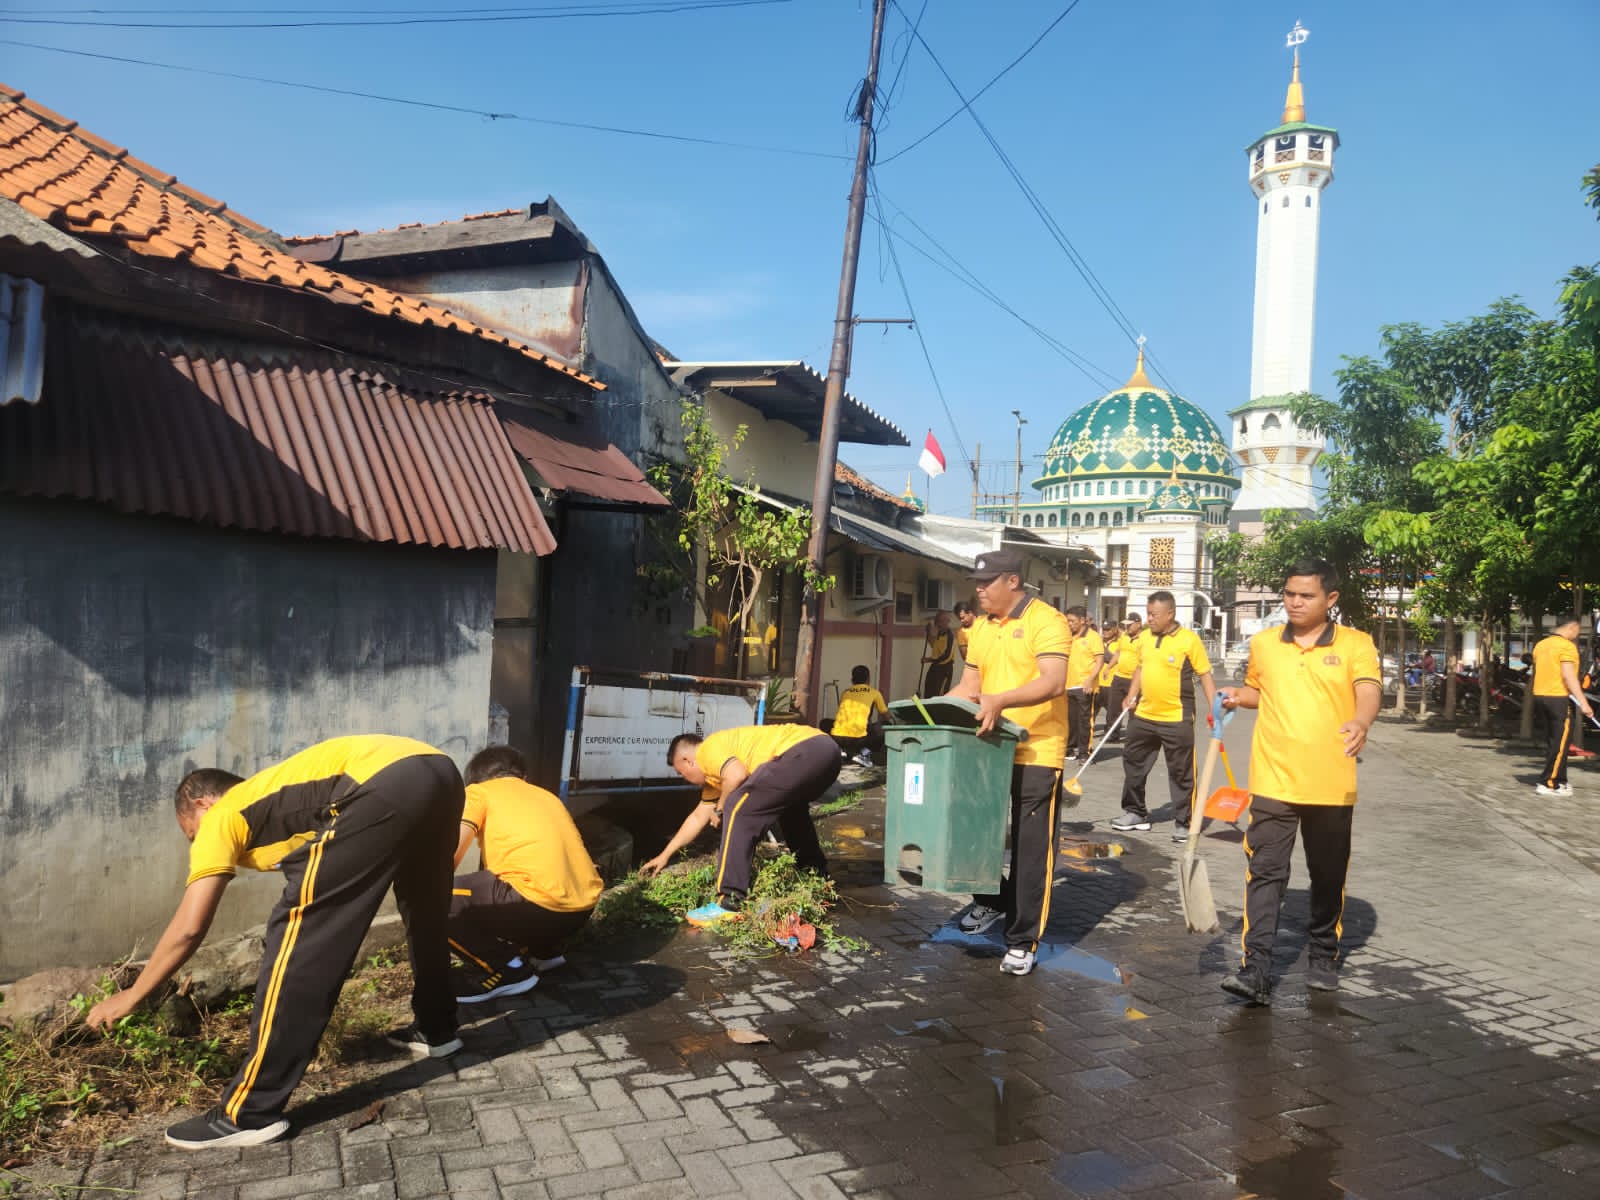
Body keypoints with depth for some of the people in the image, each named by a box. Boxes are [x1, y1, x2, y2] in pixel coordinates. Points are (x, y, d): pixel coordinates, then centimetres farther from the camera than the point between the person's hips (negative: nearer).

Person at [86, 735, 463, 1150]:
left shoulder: (221, 818, 19)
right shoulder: (269, 794, 39)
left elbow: (188, 929, 14)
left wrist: (130, 997, 29)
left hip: (383, 787, -9)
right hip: (439, 771, 9)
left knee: (299, 932, 2)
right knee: (423, 904, 32)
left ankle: (249, 1114, 8)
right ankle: (435, 1031, 51)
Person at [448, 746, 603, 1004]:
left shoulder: (478, 791, 11)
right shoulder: (546, 796, 28)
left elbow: (450, 854, -2)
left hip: (542, 905, -8)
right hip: (584, 906, 8)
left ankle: (506, 969, 1)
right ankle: (543, 951, 22)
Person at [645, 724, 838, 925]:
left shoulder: (706, 750, 3)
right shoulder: (714, 773, 32)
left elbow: (737, 775, -17)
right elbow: (698, 818, 40)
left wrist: (720, 808, 2)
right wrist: (664, 855, 47)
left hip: (802, 751, -11)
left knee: (739, 810, -8)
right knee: (790, 809, 36)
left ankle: (730, 903, -8)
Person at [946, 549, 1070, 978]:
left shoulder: (1046, 622, -12)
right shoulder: (980, 628, 11)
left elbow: (1053, 684, -24)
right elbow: (969, 684, 14)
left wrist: (1000, 701, -37)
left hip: (1036, 752, -7)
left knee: (1030, 848, 0)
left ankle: (1022, 941, 11)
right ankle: (991, 901, 40)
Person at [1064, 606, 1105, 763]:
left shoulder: (1093, 636, -6)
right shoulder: (1070, 638, 14)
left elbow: (1100, 660, -11)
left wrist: (1090, 679, -21)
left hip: (1084, 686, -6)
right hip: (1069, 685, 6)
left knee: (1084, 719, -3)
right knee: (1071, 719, 12)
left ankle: (1083, 752, 2)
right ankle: (1071, 748, 22)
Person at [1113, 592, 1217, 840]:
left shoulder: (1189, 639, -11)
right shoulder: (1145, 638, 6)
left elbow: (1205, 675, -8)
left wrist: (1214, 710, -13)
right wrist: (1131, 696, 7)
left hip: (1177, 720, -6)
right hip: (1144, 716, 6)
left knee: (1181, 773, 4)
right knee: (1134, 764, 14)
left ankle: (1183, 822, 15)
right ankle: (1135, 813, 29)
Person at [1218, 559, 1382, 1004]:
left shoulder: (1356, 644, -2)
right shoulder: (1263, 643, 7)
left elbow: (1369, 690, -17)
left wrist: (1361, 722, -38)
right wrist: (1237, 696, 2)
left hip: (1331, 785, -1)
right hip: (1273, 780, 1)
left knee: (1328, 876, 14)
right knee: (1265, 872, -5)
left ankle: (1324, 958, 32)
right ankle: (1256, 970, -7)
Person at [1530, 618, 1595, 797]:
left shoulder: (1540, 644, 12)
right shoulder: (1567, 646, -13)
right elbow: (1568, 675, -21)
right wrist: (1583, 702, -21)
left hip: (1540, 696, 8)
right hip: (1559, 698, -8)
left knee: (1552, 742, 15)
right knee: (1561, 743, -3)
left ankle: (1559, 780, 21)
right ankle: (1548, 784, -5)